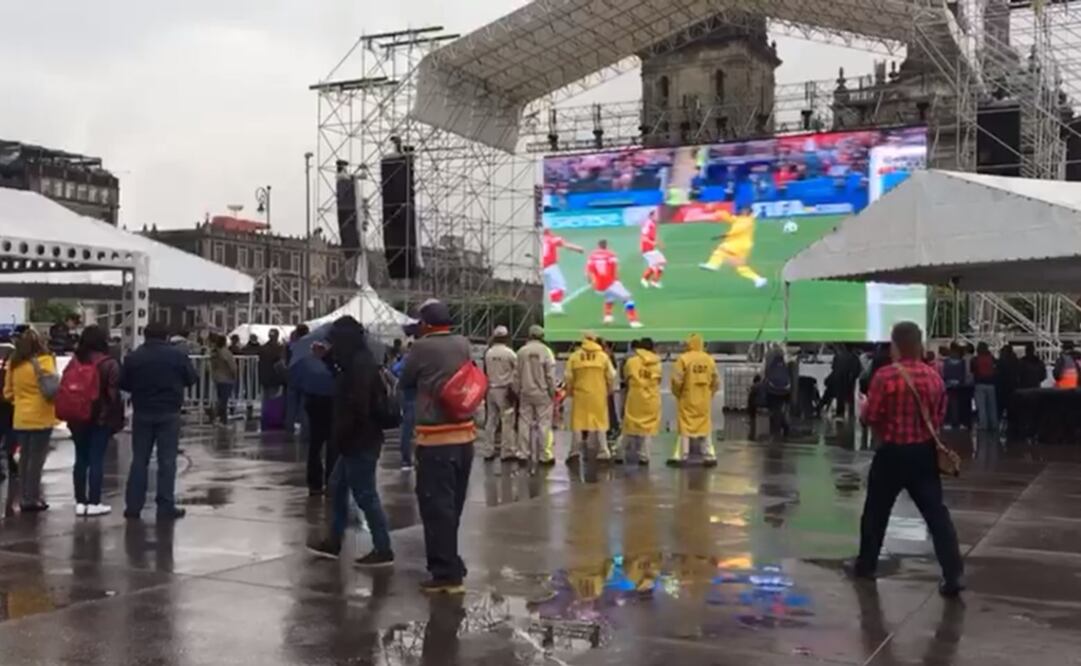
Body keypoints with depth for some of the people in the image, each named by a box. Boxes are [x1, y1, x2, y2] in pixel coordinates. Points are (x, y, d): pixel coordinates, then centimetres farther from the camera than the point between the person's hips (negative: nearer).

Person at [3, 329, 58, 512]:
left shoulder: (13, 363, 7)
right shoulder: (44, 361, -13)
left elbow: (8, 391, 13)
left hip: (21, 417, 6)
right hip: (40, 417, -6)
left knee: (25, 457, 13)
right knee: (36, 458, -1)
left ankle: (27, 496, 19)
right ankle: (32, 499, 0)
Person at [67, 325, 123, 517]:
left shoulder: (74, 362, 6)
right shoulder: (109, 364, -10)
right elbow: (113, 394, -12)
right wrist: (117, 419, -6)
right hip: (101, 418, -5)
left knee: (81, 459, 11)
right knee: (96, 460, -1)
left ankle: (80, 502, 13)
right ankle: (93, 503, 1)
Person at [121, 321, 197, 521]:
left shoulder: (133, 357, -3)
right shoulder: (178, 355, -6)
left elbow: (123, 383, 2)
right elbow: (191, 379, 4)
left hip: (142, 413, 2)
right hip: (169, 413, -2)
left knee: (139, 459, 9)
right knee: (167, 460, 2)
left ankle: (133, 506, 10)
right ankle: (166, 507, 1)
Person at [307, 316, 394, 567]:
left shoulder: (361, 364, -21)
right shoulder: (360, 360, 12)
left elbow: (356, 405, -26)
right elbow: (345, 384, 31)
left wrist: (341, 436, -16)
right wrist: (328, 358, 24)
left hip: (360, 441, -11)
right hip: (358, 440, 11)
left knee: (365, 495, -4)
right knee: (338, 486, 20)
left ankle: (383, 549, 3)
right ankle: (333, 542, 30)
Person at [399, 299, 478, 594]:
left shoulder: (422, 347, -11)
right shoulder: (463, 344, 5)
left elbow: (405, 382, 2)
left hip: (436, 439, -6)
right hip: (464, 434, 6)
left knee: (437, 507, -1)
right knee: (451, 505, 17)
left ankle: (447, 573, -1)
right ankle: (450, 565, 28)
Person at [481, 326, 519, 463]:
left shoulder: (488, 353, 5)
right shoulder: (509, 353, -10)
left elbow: (485, 372, 9)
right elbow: (516, 372, -7)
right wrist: (514, 389, 3)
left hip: (491, 389, 6)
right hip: (504, 389, -6)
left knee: (491, 420, 10)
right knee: (507, 421, -2)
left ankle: (488, 451, 13)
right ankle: (509, 451, -2)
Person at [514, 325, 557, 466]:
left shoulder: (522, 351, 0)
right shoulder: (545, 351, -8)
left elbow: (517, 374, 4)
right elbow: (550, 374, -9)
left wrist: (517, 391, 14)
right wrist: (552, 391, 0)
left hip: (525, 392, 3)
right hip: (542, 392, -3)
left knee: (525, 422, 9)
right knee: (544, 423, 0)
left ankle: (524, 453, 13)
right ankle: (545, 455, 0)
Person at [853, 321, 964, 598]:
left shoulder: (885, 376, -15)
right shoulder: (934, 377, 0)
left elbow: (870, 417, -11)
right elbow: (939, 417, 10)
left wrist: (864, 406, 10)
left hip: (892, 453, -3)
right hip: (924, 452, 4)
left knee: (876, 510, 14)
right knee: (936, 512, 3)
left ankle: (866, 564, 26)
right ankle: (953, 574, -3)